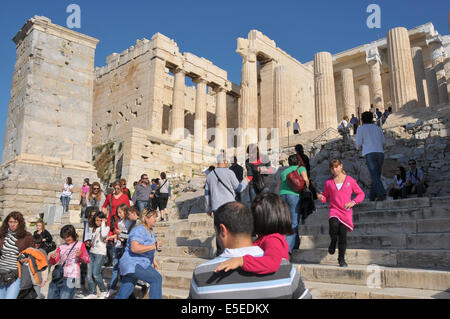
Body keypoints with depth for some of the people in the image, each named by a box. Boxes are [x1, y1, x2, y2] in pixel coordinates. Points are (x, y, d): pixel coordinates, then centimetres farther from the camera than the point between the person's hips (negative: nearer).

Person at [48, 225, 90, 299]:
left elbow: (87, 260, -4)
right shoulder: (61, 246, 17)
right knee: (52, 297, 7)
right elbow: (52, 262, 15)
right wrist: (52, 257, -8)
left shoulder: (80, 245, 6)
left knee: (65, 297, -12)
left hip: (70, 277, -5)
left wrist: (81, 255, -24)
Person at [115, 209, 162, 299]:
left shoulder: (150, 231, 13)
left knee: (122, 295, 12)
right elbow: (134, 248, -33)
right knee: (157, 279, -17)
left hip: (140, 265, 10)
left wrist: (154, 261, 26)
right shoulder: (139, 230, -18)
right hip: (133, 265, -10)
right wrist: (153, 246, -26)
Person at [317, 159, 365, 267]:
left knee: (343, 235, -5)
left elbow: (361, 194, 10)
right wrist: (321, 198, -6)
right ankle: (333, 242, 5)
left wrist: (353, 202, -7)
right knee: (334, 226, -28)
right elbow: (326, 196, 18)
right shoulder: (328, 182, 9)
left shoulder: (350, 180, 4)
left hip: (346, 212, -1)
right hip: (334, 210, 1)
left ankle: (342, 259, 12)